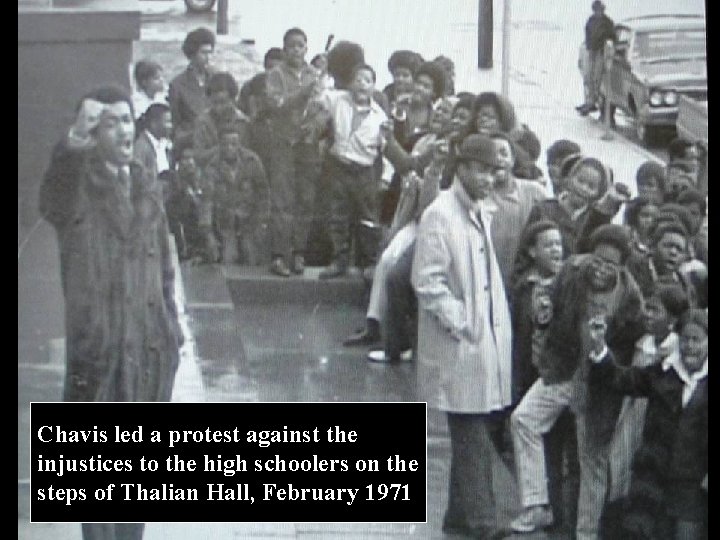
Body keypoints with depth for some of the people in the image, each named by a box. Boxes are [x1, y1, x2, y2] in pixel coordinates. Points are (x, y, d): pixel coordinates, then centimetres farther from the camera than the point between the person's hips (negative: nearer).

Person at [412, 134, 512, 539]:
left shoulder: (482, 212, 13)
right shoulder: (440, 215, -13)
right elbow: (428, 282, -17)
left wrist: (499, 322, 12)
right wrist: (460, 324, -16)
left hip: (488, 342, 8)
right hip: (460, 348, -8)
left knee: (476, 436, 14)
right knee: (473, 440, -6)